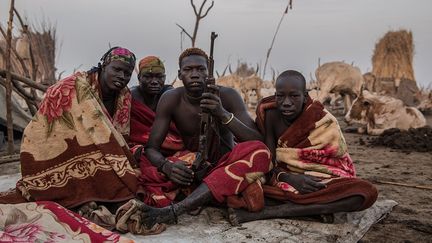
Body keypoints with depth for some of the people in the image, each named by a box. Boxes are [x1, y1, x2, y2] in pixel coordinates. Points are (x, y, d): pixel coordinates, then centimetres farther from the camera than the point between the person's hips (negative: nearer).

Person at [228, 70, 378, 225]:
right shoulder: (269, 116, -7)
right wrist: (289, 178, -30)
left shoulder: (324, 122, -11)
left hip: (319, 185, 0)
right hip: (283, 182, 1)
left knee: (367, 192, -32)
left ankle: (270, 211, -35)